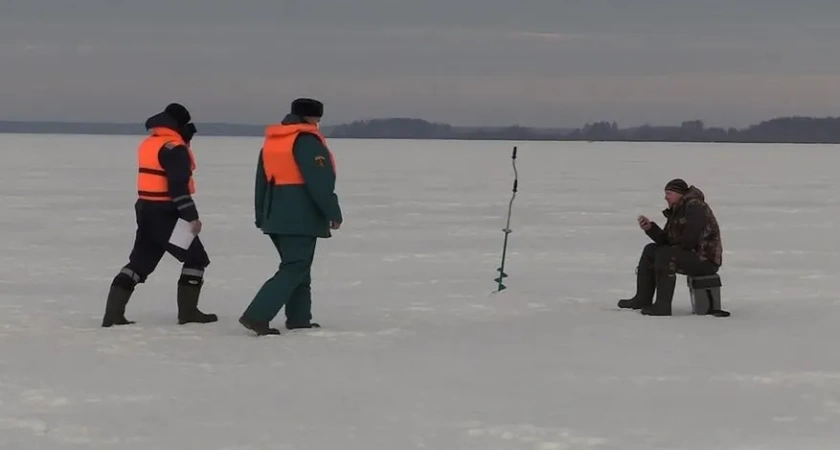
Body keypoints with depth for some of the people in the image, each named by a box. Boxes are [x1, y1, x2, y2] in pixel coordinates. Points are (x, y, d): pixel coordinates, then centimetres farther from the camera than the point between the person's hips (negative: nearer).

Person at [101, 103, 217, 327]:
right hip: (165, 213, -8)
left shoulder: (148, 143, 12)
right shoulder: (173, 147, -15)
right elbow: (178, 185, -21)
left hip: (146, 210, 8)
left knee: (140, 261, 10)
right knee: (196, 257, 6)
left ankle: (113, 313, 3)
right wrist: (191, 216, -21)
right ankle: (187, 311, 5)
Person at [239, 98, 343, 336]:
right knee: (295, 269, -8)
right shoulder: (306, 140, -12)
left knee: (296, 266, 18)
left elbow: (261, 182, 19)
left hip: (275, 216, 9)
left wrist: (261, 217, 24)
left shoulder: (270, 141, 15)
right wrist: (333, 213, -11)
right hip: (301, 217, -9)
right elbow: (320, 182, -17)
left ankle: (299, 319, 18)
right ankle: (256, 316, -18)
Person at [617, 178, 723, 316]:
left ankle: (663, 305, -28)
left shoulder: (695, 206, -16)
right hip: (689, 255, 11)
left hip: (705, 260, -11)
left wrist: (674, 246, -12)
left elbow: (689, 239, -28)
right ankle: (642, 299, 10)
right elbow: (665, 240, 9)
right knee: (650, 250, 11)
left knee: (665, 254, -28)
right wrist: (650, 228, -6)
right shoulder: (677, 210, 15)